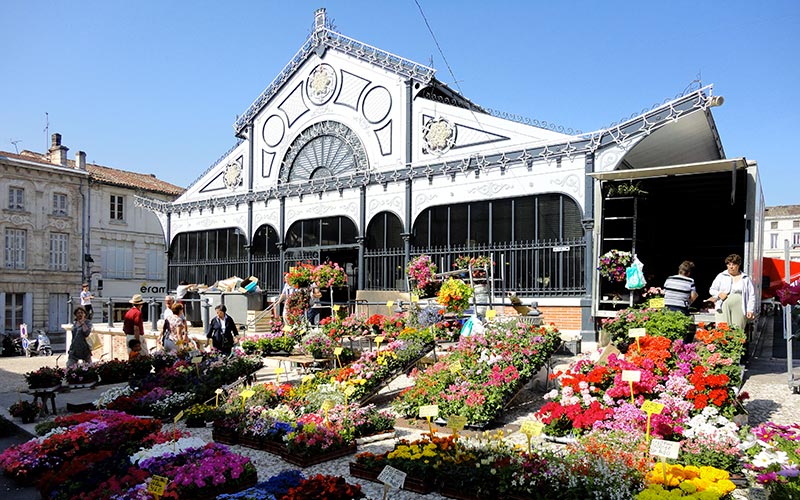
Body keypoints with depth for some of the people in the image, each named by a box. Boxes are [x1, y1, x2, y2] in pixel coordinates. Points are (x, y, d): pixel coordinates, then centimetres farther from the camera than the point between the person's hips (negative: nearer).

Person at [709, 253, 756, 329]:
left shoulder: (746, 279, 13)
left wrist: (750, 310, 1)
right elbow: (712, 290, 16)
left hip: (739, 311, 0)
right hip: (723, 310, 0)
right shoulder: (721, 276, 13)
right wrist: (719, 294, -6)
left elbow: (752, 296, 11)